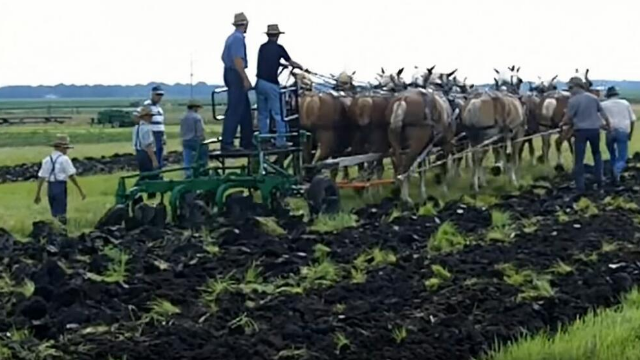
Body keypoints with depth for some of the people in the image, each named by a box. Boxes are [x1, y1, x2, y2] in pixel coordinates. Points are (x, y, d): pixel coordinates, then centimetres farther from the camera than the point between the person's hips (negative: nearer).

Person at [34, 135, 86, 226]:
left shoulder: (47, 159, 10)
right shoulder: (64, 159, -6)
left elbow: (41, 178, 7)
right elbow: (72, 176, -9)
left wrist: (37, 195, 9)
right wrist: (81, 191, -5)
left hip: (50, 188, 6)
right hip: (60, 187, -6)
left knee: (54, 215, 15)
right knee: (61, 215, -4)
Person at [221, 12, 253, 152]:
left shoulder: (231, 38, 17)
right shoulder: (238, 38, -14)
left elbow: (224, 57, 25)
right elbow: (238, 60, -23)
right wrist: (245, 79, -23)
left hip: (229, 73, 10)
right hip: (236, 74, -10)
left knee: (245, 109, 14)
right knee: (234, 110, -9)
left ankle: (247, 141, 17)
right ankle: (227, 143, -10)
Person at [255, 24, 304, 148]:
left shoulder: (262, 47, 10)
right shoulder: (279, 48, -3)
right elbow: (291, 62, 8)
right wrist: (301, 67, 30)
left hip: (260, 83, 5)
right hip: (271, 85, -5)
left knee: (262, 114, 13)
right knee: (278, 113, 2)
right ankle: (280, 139, 1)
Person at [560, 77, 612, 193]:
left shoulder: (573, 100, -12)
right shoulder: (593, 97, 3)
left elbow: (568, 118, -9)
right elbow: (602, 112, 11)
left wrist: (562, 124, 12)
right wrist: (608, 123, 27)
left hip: (581, 131, -4)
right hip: (594, 129, 4)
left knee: (579, 159, 3)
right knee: (596, 154, 24)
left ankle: (580, 187, 1)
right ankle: (599, 180, 20)